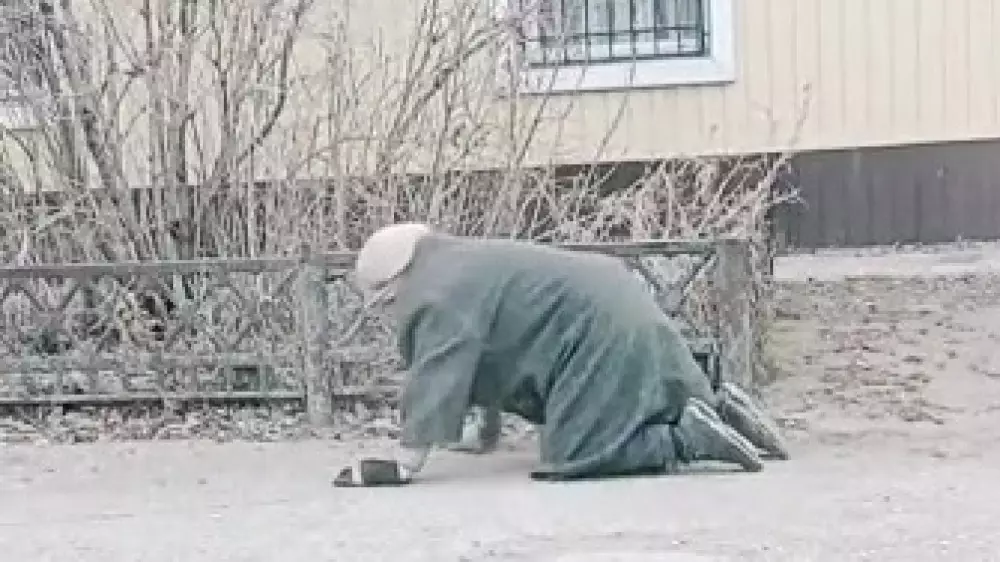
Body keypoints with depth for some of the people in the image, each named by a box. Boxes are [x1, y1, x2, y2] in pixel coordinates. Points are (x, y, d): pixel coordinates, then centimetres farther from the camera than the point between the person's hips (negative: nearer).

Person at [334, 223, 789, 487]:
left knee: (571, 459, -16)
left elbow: (437, 380, -23)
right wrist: (487, 432, 34)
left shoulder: (445, 292, -14)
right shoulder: (468, 268, 19)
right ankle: (716, 411, 19)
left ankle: (694, 436, -15)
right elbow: (487, 366, 28)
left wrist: (402, 466, -24)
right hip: (627, 326, 11)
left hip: (605, 340, -11)